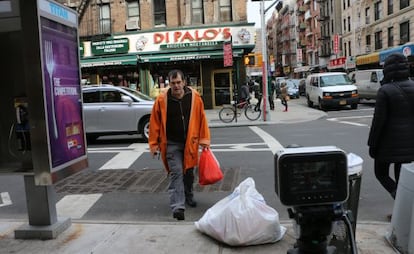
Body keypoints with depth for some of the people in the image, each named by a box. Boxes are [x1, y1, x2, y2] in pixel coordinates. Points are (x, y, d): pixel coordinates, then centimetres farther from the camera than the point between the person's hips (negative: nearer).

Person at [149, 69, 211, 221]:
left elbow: (202, 118, 2)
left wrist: (204, 139, 1)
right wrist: (154, 144, -2)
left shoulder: (195, 97, -4)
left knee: (189, 172, 17)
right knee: (176, 173, -11)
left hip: (190, 142, 3)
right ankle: (177, 206, -10)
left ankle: (188, 196, 40)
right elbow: (155, 123, -2)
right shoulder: (161, 100, -8)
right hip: (171, 144, -2)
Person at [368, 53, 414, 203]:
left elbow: (379, 121, -15)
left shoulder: (385, 91, -15)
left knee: (381, 173, 15)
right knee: (401, 176, 16)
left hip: (389, 143, -5)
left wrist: (372, 145, -6)